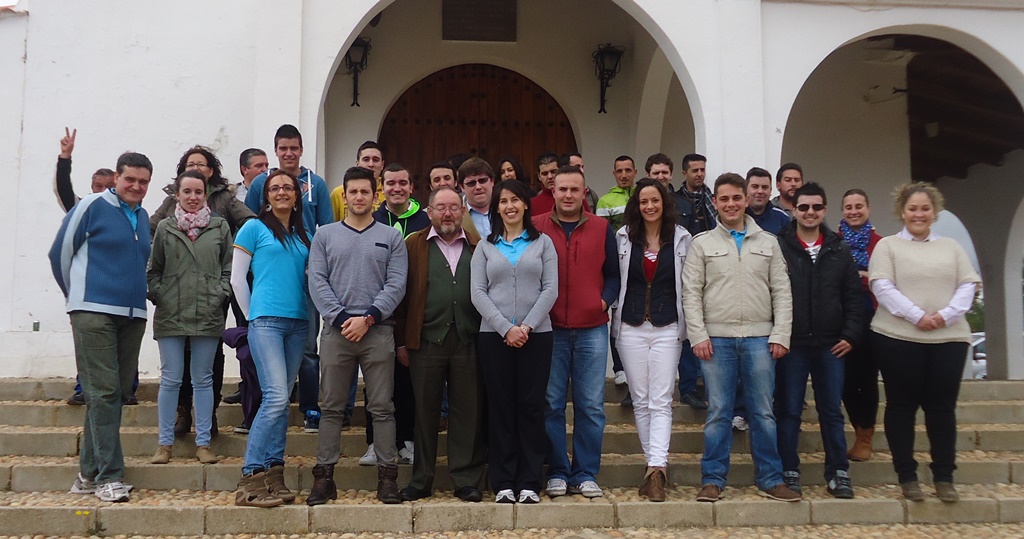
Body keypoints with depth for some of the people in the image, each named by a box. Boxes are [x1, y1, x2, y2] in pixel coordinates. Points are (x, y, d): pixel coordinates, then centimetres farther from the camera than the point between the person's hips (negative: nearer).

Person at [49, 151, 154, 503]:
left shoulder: (143, 217, 15)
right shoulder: (92, 206, -3)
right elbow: (60, 253, 1)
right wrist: (78, 296, 9)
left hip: (133, 315, 6)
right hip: (94, 313, -6)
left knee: (119, 392, 7)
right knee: (103, 391, -8)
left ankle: (89, 472, 18)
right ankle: (109, 476, -5)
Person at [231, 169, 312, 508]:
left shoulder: (304, 235, 16)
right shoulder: (254, 228, 3)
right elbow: (237, 278, 3)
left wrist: (310, 313, 8)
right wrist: (252, 316, 4)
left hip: (298, 323, 5)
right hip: (266, 322, -5)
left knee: (281, 399, 6)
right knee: (276, 397, -15)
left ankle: (273, 476, 11)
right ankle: (250, 480, -11)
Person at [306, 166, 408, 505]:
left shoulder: (391, 238, 9)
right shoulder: (325, 236, 11)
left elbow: (396, 284, 0)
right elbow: (317, 282, 2)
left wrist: (368, 318, -12)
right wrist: (341, 318, -10)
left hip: (378, 330, -1)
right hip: (336, 330, 1)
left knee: (382, 408, 1)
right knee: (332, 407, 4)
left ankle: (387, 476, 5)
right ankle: (324, 476, 10)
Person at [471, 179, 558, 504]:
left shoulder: (543, 243, 9)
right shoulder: (485, 247, 11)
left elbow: (550, 289, 1)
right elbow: (478, 293, 2)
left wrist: (527, 326, -11)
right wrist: (506, 328, -10)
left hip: (536, 334, -1)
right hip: (494, 335, 1)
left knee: (531, 407, 1)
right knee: (500, 407, 2)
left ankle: (529, 483, 7)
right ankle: (503, 483, 8)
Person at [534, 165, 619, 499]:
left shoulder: (602, 229, 9)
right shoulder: (535, 227, 3)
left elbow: (613, 274, 13)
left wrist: (605, 300, -3)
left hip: (592, 330, 1)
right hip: (550, 330, -1)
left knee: (591, 406, 3)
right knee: (551, 405, 3)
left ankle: (585, 474, 14)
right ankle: (557, 473, 13)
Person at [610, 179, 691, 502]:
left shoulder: (681, 239, 4)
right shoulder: (623, 238, 5)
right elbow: (613, 280, 8)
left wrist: (687, 326, 2)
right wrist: (611, 309, 1)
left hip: (667, 329, -2)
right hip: (631, 328, 2)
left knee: (661, 401, -8)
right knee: (640, 400, 5)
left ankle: (656, 466, -16)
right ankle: (656, 467, 14)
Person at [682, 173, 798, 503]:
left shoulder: (768, 243, 10)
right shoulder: (702, 243, 6)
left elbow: (782, 292, 7)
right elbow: (691, 293, 1)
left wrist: (781, 335, -2)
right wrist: (698, 335, -7)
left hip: (759, 338, 1)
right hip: (717, 338, -1)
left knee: (763, 412, 6)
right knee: (718, 412, 3)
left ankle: (770, 479, 15)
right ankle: (713, 480, 10)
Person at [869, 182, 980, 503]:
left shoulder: (951, 247, 16)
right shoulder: (887, 246, 5)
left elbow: (969, 285, 6)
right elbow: (882, 287, -7)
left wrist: (946, 314, -11)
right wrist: (917, 316, -17)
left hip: (949, 338, 3)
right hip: (898, 338, -2)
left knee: (943, 407, 3)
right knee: (902, 406, 3)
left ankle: (944, 478, 13)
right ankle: (907, 476, 12)